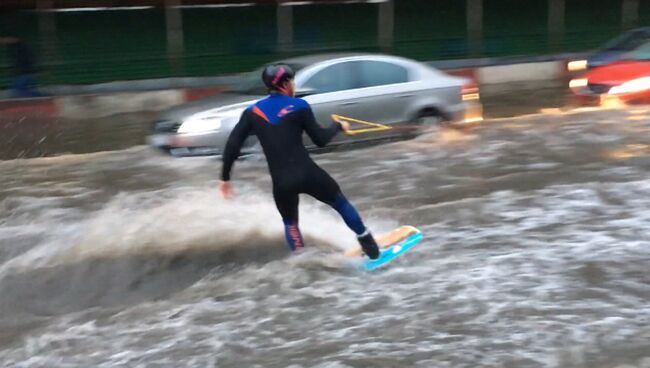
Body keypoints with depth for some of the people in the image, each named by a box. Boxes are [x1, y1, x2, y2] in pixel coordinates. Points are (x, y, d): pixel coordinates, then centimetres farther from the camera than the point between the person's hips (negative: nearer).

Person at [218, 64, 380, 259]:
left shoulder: (252, 112, 4)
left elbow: (232, 144, 0)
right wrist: (338, 126, 19)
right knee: (341, 203, 21)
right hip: (307, 174, -2)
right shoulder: (299, 106, -4)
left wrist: (225, 178, 9)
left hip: (281, 182, 2)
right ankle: (367, 243, 28)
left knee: (290, 223, 27)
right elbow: (320, 140, 1)